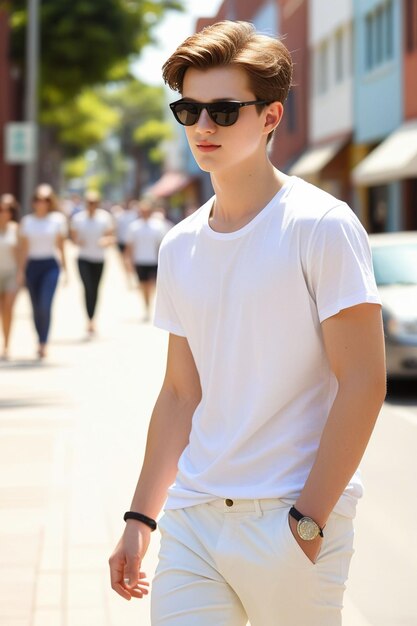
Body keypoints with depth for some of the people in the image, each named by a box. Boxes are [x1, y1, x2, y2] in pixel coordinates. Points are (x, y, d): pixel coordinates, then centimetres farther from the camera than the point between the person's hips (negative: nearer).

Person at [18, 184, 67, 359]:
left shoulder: (58, 219, 3)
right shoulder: (26, 221, 7)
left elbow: (61, 245, 6)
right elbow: (23, 247, 6)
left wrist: (65, 268, 6)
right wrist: (21, 270, 0)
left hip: (51, 265, -2)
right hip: (32, 265, 2)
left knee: (45, 305, -16)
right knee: (36, 307, 6)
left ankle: (43, 344, -13)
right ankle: (41, 342, 17)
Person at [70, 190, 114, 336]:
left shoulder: (105, 217, -2)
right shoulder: (78, 218, -2)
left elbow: (111, 236, 1)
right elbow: (73, 236, 8)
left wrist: (106, 241, -21)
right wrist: (78, 241, -14)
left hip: (99, 259, 2)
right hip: (84, 259, -2)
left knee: (95, 289, 10)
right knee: (88, 288, -18)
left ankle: (92, 319, 27)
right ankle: (90, 320, -21)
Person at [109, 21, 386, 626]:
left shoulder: (322, 226, -7)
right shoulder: (180, 247, 11)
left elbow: (363, 382, -11)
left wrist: (308, 521, -15)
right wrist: (140, 519, 12)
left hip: (290, 517, -5)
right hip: (191, 518, 5)